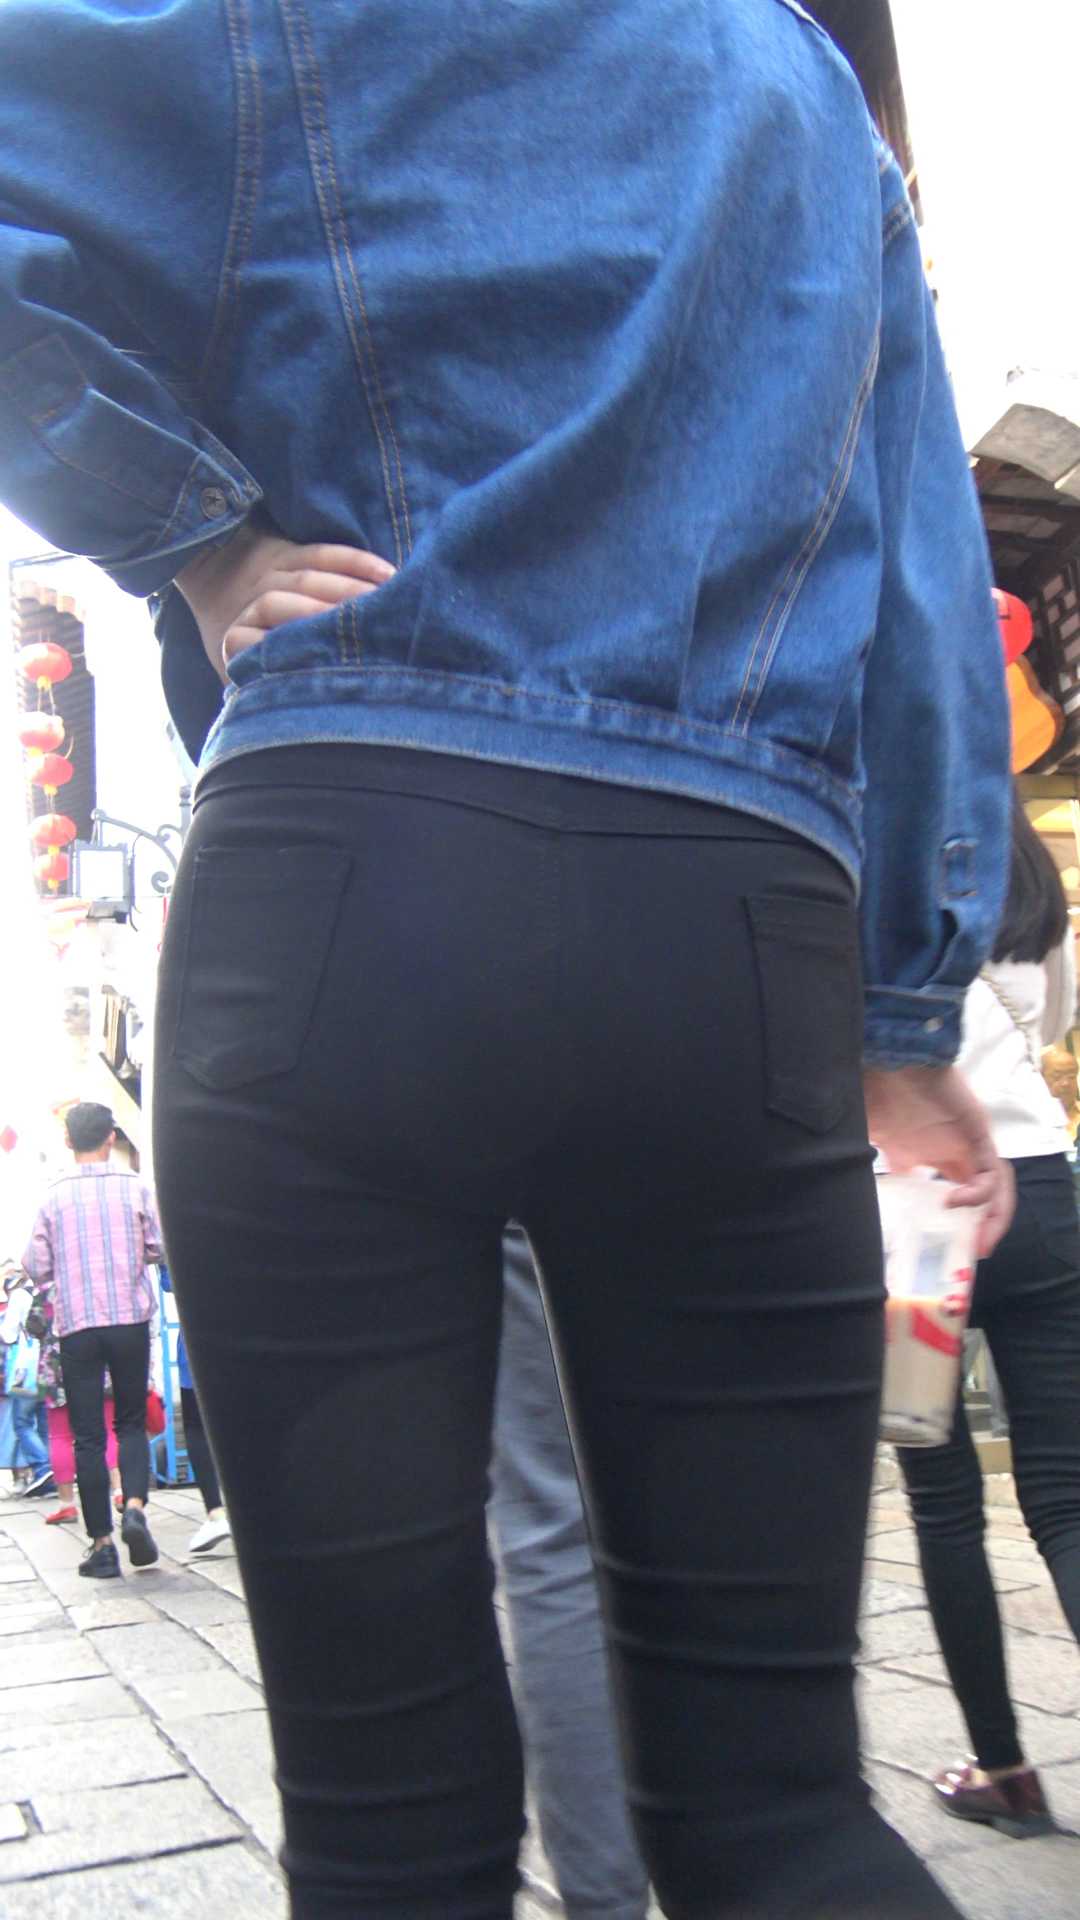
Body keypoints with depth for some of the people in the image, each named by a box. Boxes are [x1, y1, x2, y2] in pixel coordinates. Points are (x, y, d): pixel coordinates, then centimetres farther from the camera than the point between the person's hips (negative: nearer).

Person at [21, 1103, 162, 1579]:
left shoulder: (54, 1195, -2)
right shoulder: (133, 1187, -3)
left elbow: (38, 1268, 1)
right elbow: (158, 1248, 2)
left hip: (76, 1325, 0)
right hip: (130, 1319, 0)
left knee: (88, 1436, 6)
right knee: (131, 1422, 14)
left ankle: (102, 1545, 4)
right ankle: (134, 1507, -10)